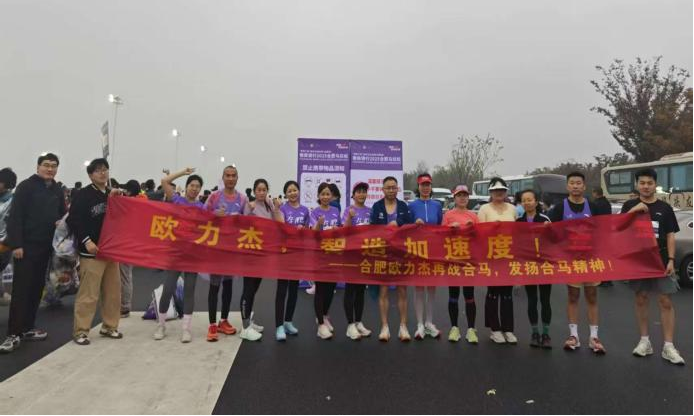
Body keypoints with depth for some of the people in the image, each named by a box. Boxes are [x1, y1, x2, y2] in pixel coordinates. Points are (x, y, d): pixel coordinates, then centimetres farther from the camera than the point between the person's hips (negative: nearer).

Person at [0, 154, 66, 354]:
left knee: (37, 288, 10)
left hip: (45, 246, 6)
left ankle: (28, 328, 20)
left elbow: (62, 216, 17)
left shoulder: (57, 191, 11)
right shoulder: (26, 186, -5)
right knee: (21, 289, -5)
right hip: (26, 246, -6)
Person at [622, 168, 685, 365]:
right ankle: (645, 341, 19)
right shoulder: (629, 206, 4)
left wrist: (671, 259, -7)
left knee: (665, 301, -2)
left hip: (660, 260, 0)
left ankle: (668, 346, 5)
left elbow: (670, 235, 2)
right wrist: (633, 211, -20)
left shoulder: (664, 207, 4)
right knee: (641, 299, 8)